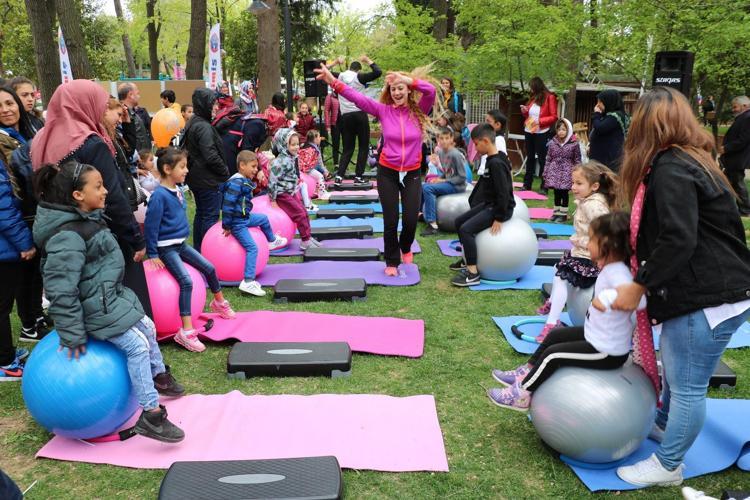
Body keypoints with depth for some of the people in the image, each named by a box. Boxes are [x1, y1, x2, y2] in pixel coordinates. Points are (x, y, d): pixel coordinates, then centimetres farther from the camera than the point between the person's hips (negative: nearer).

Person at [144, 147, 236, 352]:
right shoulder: (159, 195, -20)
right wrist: (153, 255, -16)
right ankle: (186, 331, -19)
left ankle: (219, 302, 38)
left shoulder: (179, 190, 5)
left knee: (209, 267, 12)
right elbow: (150, 226, -18)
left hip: (181, 244, 9)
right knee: (186, 281, -21)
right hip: (166, 248, -9)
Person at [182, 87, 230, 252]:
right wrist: (225, 172, -10)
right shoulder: (204, 127, -19)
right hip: (209, 180, -10)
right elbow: (211, 156, -25)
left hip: (196, 177, 10)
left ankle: (198, 250, 25)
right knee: (211, 216, -4)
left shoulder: (193, 123, 11)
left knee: (201, 214, 17)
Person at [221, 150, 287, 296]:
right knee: (252, 248, -17)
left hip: (245, 217, 10)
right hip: (237, 223, -10)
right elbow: (227, 205, -26)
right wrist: (226, 226, -20)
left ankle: (272, 241, 57)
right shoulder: (236, 183, -25)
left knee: (263, 218, 30)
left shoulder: (245, 181, 7)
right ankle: (248, 282, -20)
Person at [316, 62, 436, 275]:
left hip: (412, 173, 1)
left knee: (411, 220, 4)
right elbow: (357, 98, -14)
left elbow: (431, 90, -21)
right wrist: (333, 82, -25)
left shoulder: (418, 110, -4)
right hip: (387, 172, 0)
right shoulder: (384, 110, -5)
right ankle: (392, 261, 24)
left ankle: (405, 247, 38)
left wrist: (408, 79, -31)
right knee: (391, 221, 4)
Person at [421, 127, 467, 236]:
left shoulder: (455, 155, -19)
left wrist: (443, 181, -17)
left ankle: (432, 225, -26)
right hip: (447, 182, 8)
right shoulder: (441, 152, 4)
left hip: (457, 186, -8)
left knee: (427, 188, -24)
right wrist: (439, 178, -4)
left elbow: (462, 177, -17)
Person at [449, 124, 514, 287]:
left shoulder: (496, 163, -23)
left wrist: (499, 218, -22)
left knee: (466, 229, -22)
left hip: (501, 208, -10)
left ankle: (473, 273, -19)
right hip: (488, 204, 10)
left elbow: (503, 192, -26)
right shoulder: (491, 160, 8)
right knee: (459, 221, 15)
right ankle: (467, 259, 27)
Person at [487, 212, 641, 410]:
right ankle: (526, 373, 33)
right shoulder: (612, 267, -2)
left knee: (554, 354, -2)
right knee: (555, 335, 20)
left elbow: (639, 300, -46)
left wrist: (609, 296, -52)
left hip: (607, 353, -9)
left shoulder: (617, 273, -30)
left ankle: (522, 394, 16)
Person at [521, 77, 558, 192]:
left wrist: (540, 121, -21)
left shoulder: (549, 97, -7)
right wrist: (525, 111, -1)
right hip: (529, 132, 6)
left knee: (542, 158, -1)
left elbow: (554, 117, -11)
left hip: (541, 133, -6)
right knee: (530, 157, 11)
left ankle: (544, 186, 3)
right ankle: (527, 184, 17)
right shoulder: (533, 98, 10)